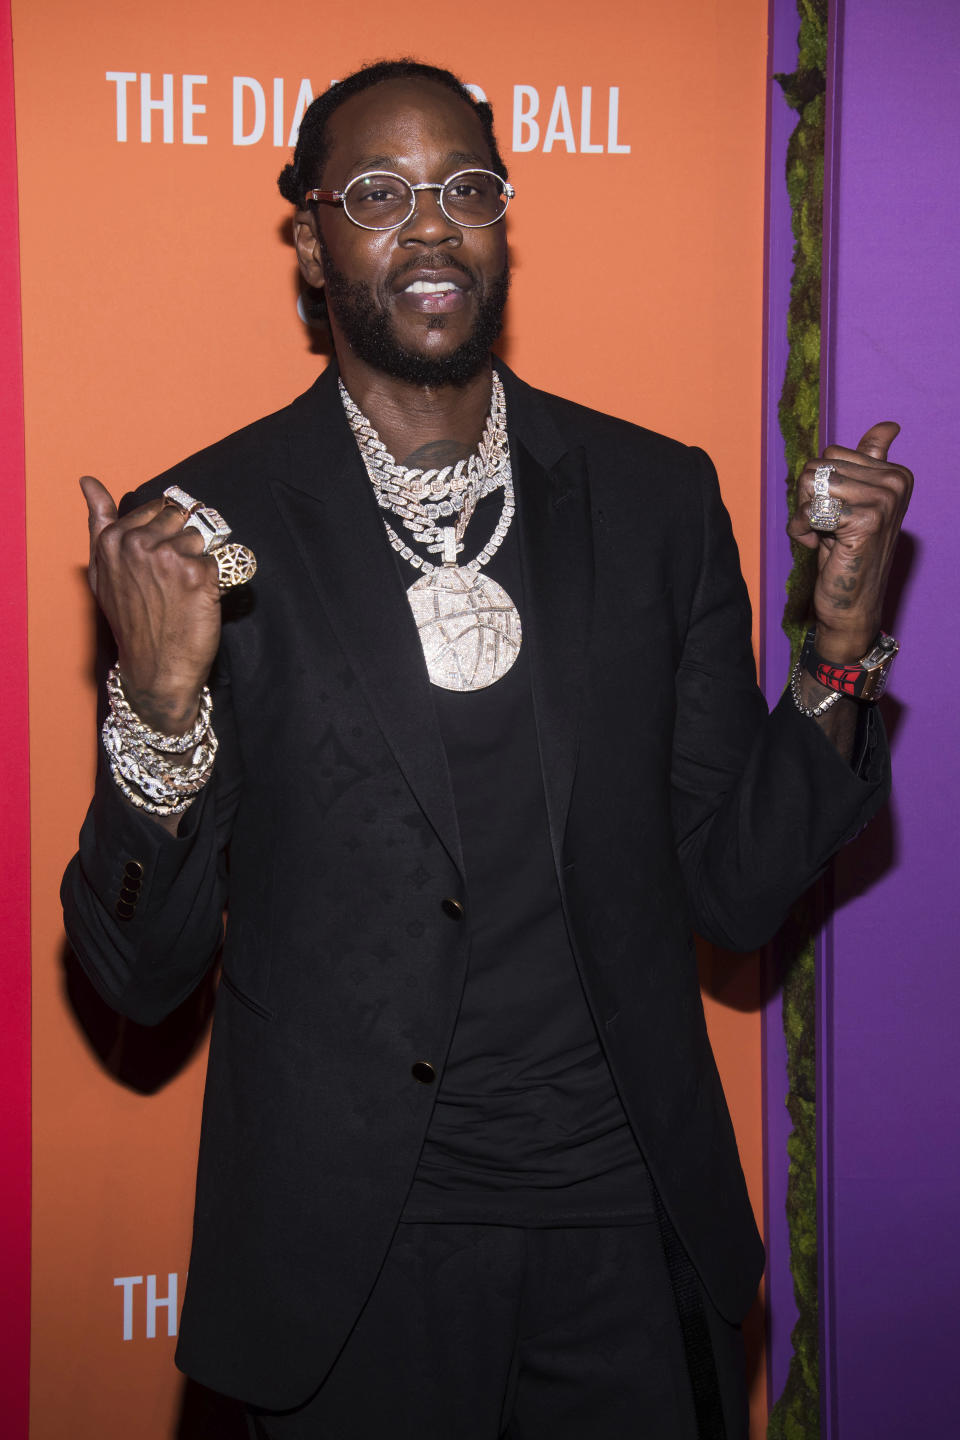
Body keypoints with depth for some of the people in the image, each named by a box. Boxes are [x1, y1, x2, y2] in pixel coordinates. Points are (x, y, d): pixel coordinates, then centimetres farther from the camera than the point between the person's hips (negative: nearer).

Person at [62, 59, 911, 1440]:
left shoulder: (660, 497, 0)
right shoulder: (207, 528, -7)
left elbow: (737, 887, 3)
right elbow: (143, 972, -6)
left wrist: (842, 639, -9)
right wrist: (162, 699, -22)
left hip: (630, 1222, 3)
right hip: (349, 1253, -2)